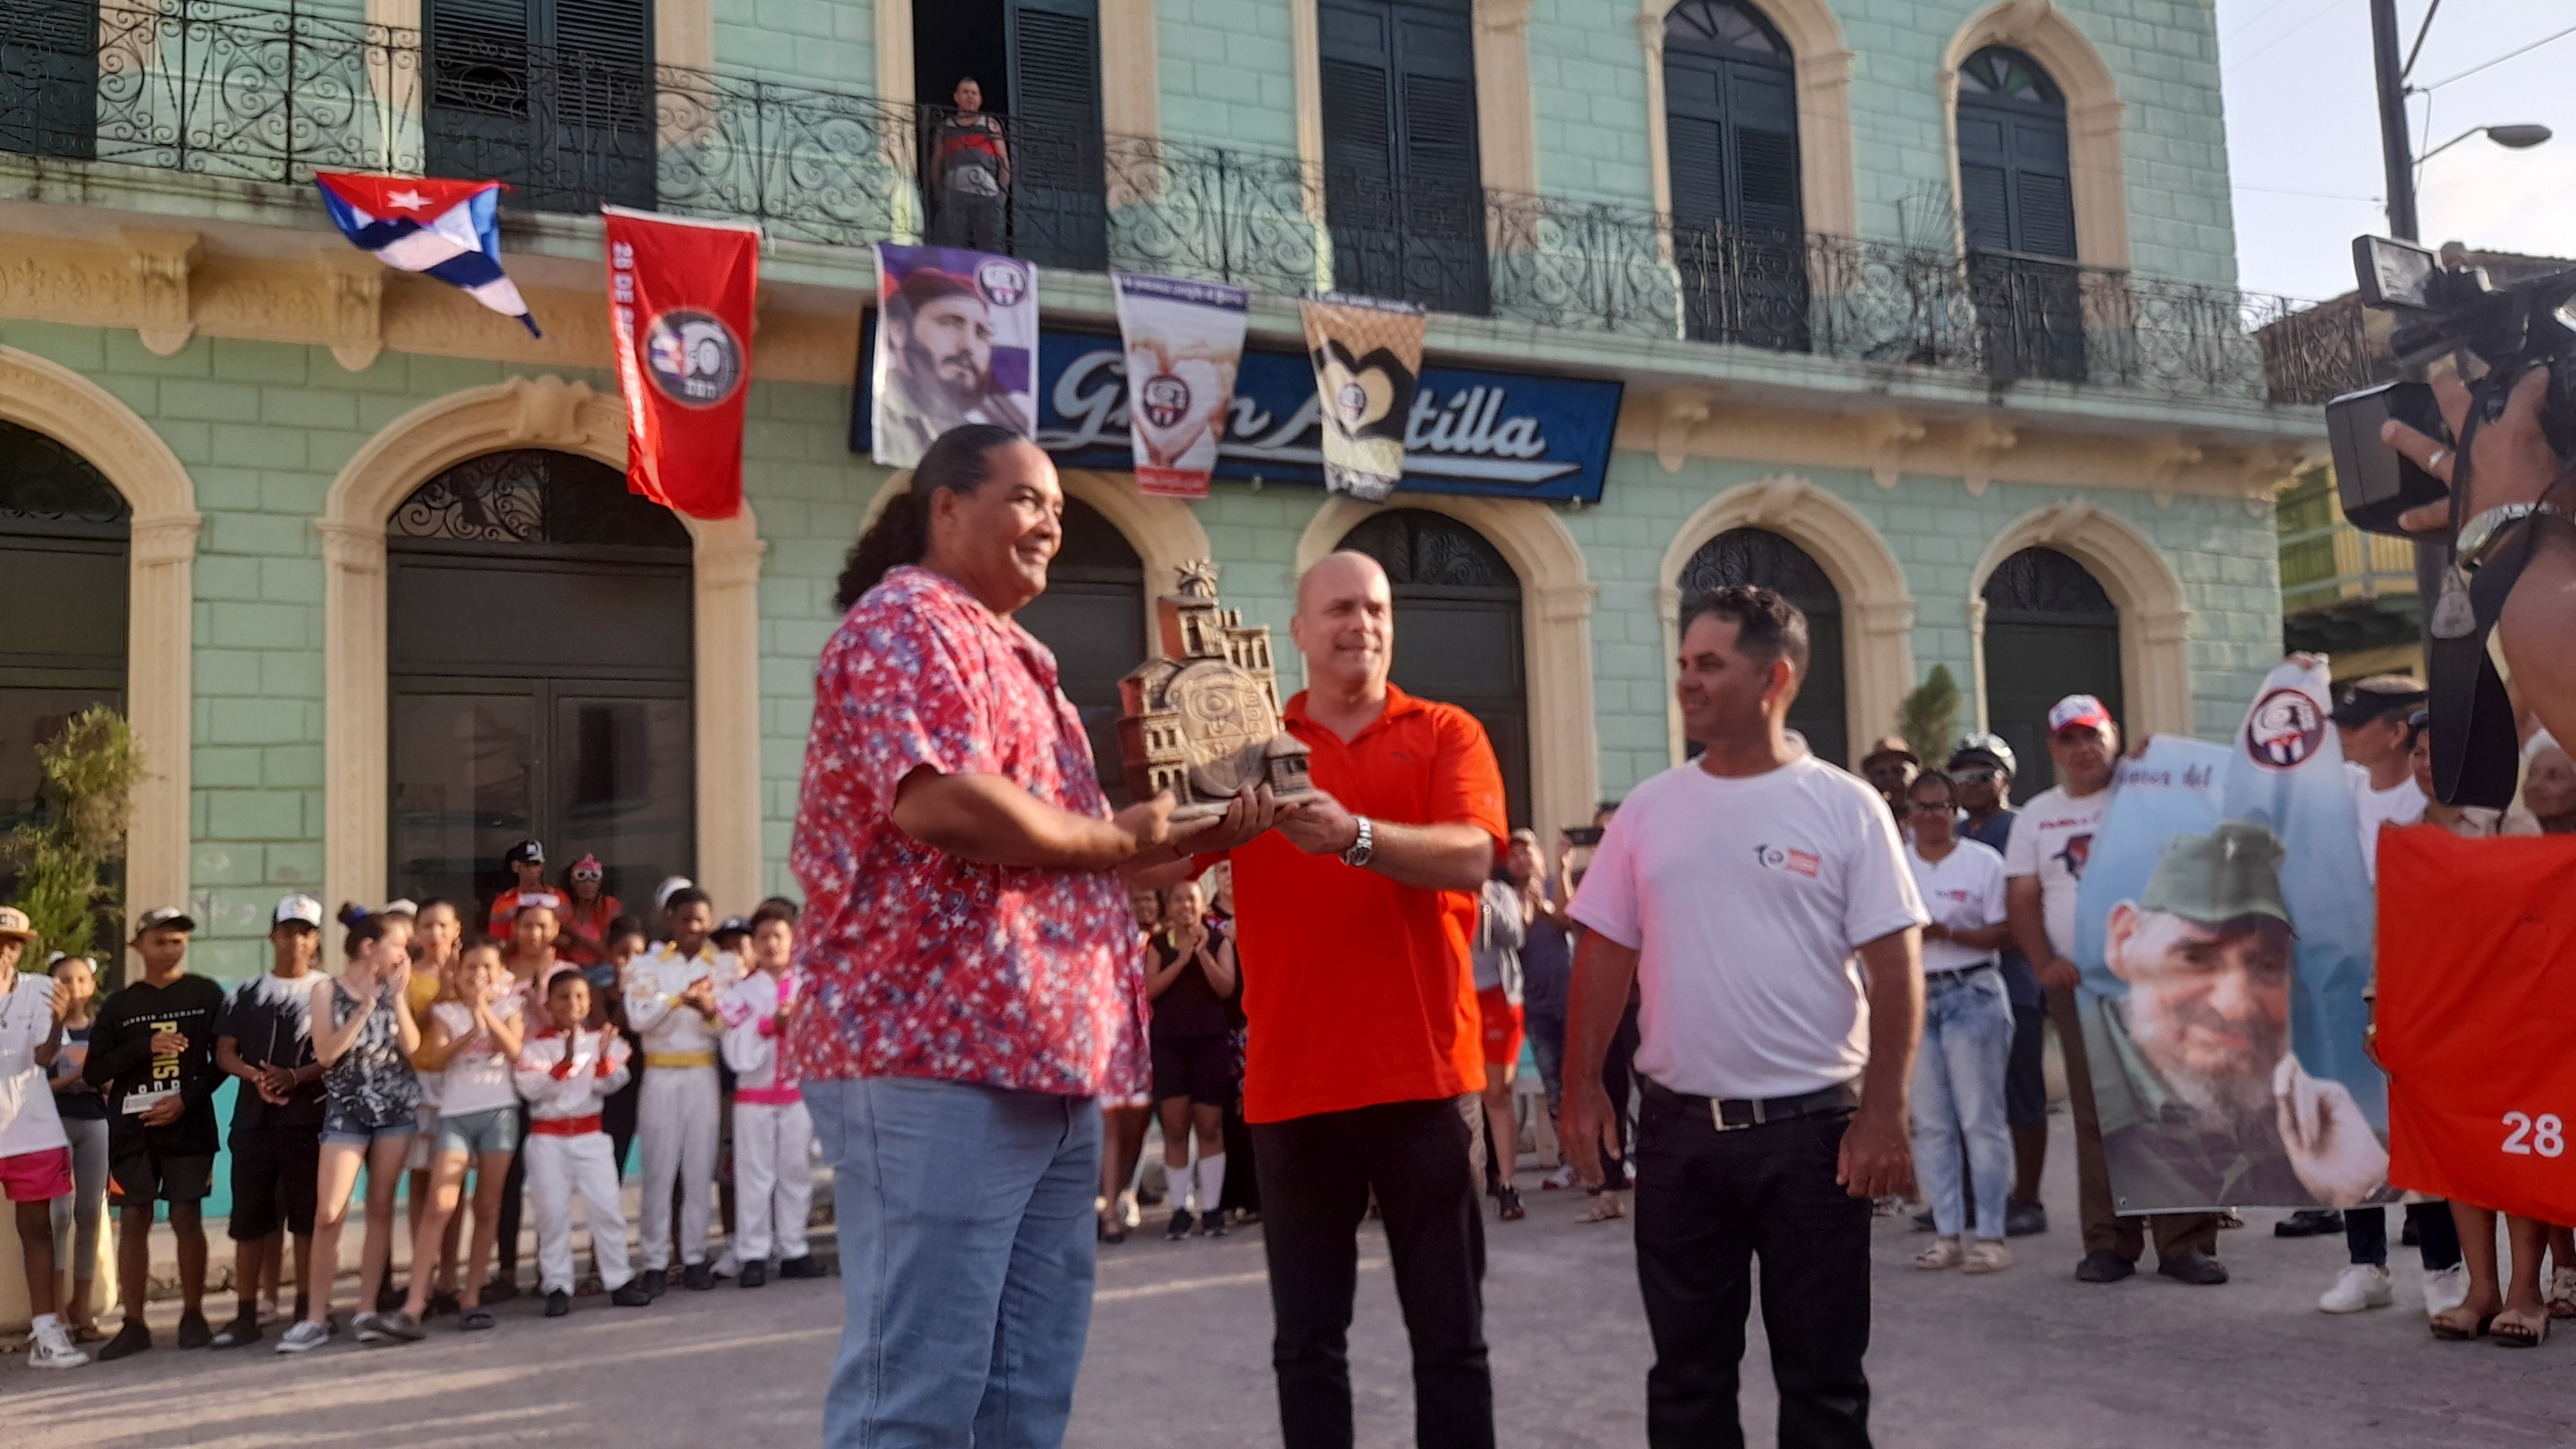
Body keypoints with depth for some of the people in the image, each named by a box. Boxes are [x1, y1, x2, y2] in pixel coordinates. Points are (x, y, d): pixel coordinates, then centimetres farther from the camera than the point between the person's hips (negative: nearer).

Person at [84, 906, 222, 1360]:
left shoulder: (206, 995, 4)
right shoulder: (120, 1005, 8)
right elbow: (95, 1071, 3)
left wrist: (186, 1100, -11)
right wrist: (146, 1046, -11)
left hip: (188, 1123, -2)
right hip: (131, 1126, 2)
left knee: (187, 1218, -1)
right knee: (133, 1221, 1)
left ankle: (193, 1316, 9)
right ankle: (134, 1324, 6)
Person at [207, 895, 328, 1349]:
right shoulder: (245, 995, 12)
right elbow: (224, 1053, 7)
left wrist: (295, 1077, -18)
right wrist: (256, 1076, -12)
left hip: (308, 1121, -3)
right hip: (253, 1120, 3)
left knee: (307, 1218, 1)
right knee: (249, 1220, 5)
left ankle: (306, 1311, 8)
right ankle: (246, 1315, 12)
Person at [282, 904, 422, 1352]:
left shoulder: (395, 989, 5)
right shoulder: (328, 989, -2)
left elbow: (411, 1048, -4)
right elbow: (326, 1054, -13)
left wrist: (397, 996, -9)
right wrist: (366, 1005, -15)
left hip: (396, 1106, 3)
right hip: (346, 1109, -3)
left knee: (380, 1207, 5)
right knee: (328, 1213, -8)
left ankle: (368, 1311, 9)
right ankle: (315, 1318, 0)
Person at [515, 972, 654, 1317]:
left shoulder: (599, 1040, 6)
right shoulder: (535, 1046, 0)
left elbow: (608, 1086, -5)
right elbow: (530, 1089, -13)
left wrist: (604, 1057, -23)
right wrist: (564, 1062, -23)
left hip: (590, 1135, 2)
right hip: (547, 1137, -1)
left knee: (606, 1207, -2)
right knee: (553, 1213, -1)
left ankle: (619, 1280, 7)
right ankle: (557, 1286, 7)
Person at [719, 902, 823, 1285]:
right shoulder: (743, 990, 1)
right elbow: (737, 1052, -8)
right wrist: (769, 1024, -18)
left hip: (799, 1091, 1)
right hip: (754, 1095, -1)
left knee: (797, 1172, 5)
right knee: (755, 1174, 1)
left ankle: (793, 1250, 14)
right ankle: (753, 1254, 6)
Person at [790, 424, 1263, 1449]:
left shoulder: (1015, 658, 23)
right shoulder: (902, 625, -7)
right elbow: (943, 801, -23)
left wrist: (1194, 835, 13)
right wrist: (1116, 839, -9)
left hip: (1051, 1059, 10)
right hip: (937, 1057, -10)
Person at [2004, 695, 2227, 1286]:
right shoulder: (2036, 816, 14)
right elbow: (2022, 898, 9)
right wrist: (2044, 963, -3)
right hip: (2080, 983, 2)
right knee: (2098, 1116, 4)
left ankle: (2186, 1243, 2)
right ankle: (2108, 1244, 10)